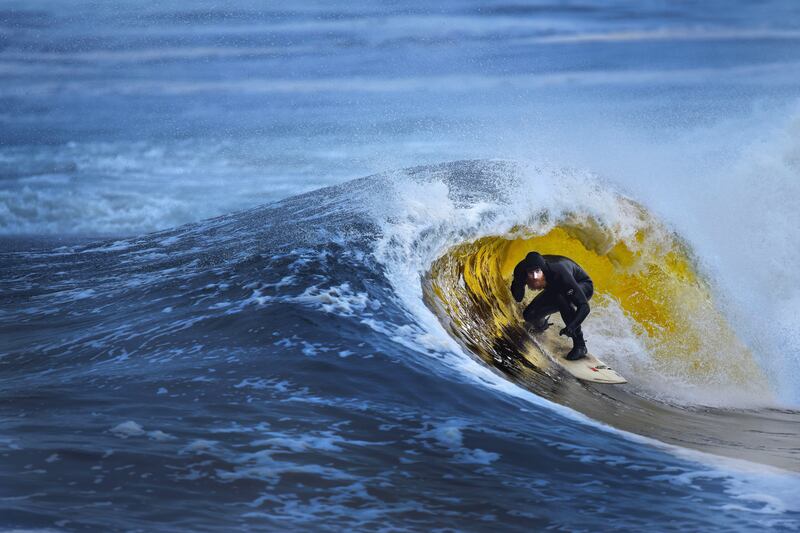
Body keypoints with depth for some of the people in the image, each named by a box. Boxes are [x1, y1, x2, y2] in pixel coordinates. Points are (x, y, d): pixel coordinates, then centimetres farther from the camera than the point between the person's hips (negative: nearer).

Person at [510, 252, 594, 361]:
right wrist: (518, 282, -42)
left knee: (561, 297, -38)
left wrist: (571, 326, -56)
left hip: (583, 286, -5)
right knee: (529, 315, -10)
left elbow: (584, 307, -40)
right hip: (555, 288, 5)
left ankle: (580, 345, -26)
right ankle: (541, 323, 30)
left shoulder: (559, 273, -41)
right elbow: (518, 298, -22)